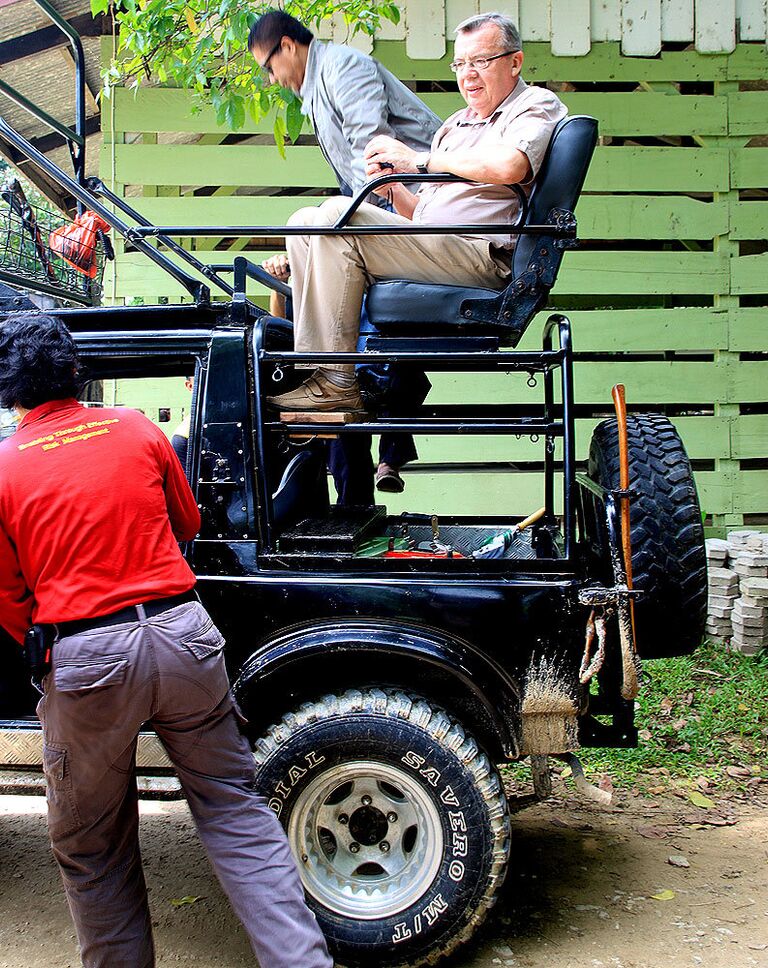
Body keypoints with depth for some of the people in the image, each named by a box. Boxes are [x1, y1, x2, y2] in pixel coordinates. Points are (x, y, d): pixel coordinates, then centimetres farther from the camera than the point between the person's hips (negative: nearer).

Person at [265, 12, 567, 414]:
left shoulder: (538, 104, 5)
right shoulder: (453, 126, 31)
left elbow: (508, 166, -21)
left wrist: (418, 160, -11)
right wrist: (392, 186, 4)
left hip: (480, 257, -9)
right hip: (428, 251, 9)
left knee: (337, 216, -22)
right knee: (305, 222, 2)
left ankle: (334, 383, -23)